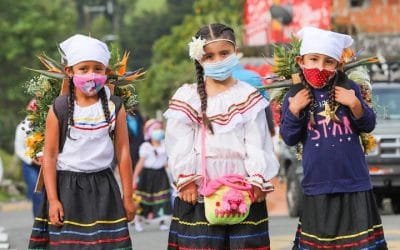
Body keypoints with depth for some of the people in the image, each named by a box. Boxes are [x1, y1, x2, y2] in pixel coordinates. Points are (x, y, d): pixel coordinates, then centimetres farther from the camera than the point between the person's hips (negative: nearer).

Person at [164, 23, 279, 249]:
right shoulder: (187, 98, 4)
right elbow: (180, 145, 0)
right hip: (199, 191, 0)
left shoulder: (249, 97, 6)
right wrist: (186, 180, -9)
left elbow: (257, 143, 1)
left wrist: (257, 181, -8)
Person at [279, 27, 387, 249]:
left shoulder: (349, 89, -1)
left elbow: (368, 126, 4)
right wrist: (293, 111, -14)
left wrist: (356, 105, -14)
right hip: (318, 187, 0)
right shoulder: (295, 97, -1)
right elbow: (289, 138, 0)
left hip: (355, 183, 0)